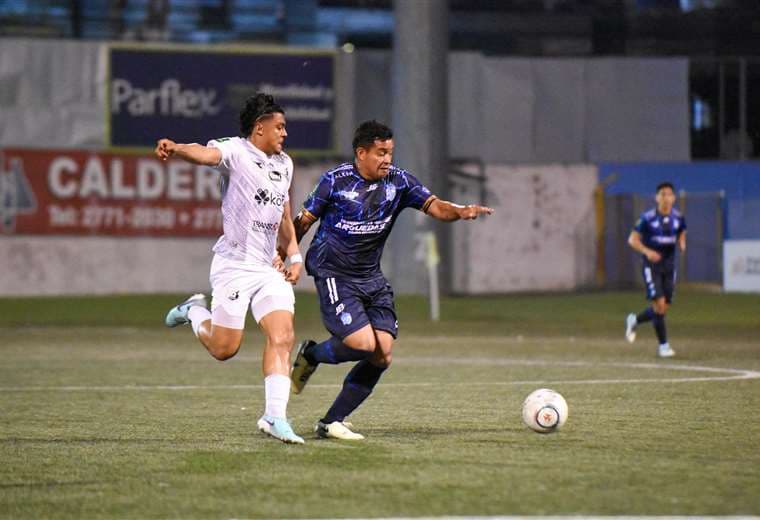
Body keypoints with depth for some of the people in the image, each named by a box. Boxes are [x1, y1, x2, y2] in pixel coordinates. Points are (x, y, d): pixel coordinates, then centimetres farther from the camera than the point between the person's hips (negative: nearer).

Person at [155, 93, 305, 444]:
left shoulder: (284, 164, 16)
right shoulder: (235, 151, -8)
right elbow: (205, 154, -32)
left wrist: (292, 254, 19)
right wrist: (175, 149, -53)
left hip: (270, 267, 6)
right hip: (234, 265, -6)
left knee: (282, 336, -11)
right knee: (224, 348, -2)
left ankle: (275, 416, -11)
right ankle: (195, 311, 30)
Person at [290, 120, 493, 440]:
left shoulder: (398, 182, 2)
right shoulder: (336, 181, -9)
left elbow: (433, 206, -7)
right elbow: (303, 221, -1)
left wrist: (460, 212, -28)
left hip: (371, 278, 6)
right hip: (334, 275, -6)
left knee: (382, 354, -5)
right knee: (363, 344, -20)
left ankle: (331, 422, 3)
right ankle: (310, 356, 11)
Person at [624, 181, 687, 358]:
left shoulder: (678, 218, 2)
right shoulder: (647, 218, -10)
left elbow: (681, 236, 17)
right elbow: (633, 239, -4)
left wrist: (682, 244, -7)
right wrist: (647, 251, -22)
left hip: (669, 265, 5)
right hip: (651, 264, -5)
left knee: (663, 308, 5)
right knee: (659, 303, -15)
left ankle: (634, 320, 33)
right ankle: (663, 345, -7)